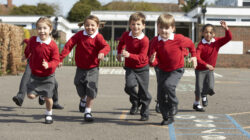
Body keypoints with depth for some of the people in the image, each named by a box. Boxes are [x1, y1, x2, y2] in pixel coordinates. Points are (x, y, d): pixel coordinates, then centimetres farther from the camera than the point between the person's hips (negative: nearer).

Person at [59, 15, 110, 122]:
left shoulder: (98, 37, -11)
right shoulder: (79, 35, -4)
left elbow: (106, 46, -26)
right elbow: (69, 45, -7)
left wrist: (102, 52, -49)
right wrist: (61, 58, -15)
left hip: (92, 69, -2)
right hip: (80, 68, 2)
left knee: (91, 90, -8)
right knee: (79, 86, 10)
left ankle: (88, 111, 6)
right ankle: (83, 99, 47)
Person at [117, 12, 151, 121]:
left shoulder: (145, 40, -21)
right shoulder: (126, 35, -5)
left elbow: (142, 58, -27)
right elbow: (121, 42, 22)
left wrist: (129, 55, -39)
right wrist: (119, 53, 15)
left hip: (142, 68, -3)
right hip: (130, 67, 3)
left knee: (144, 92, 3)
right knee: (129, 85, -20)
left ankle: (145, 113, 21)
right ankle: (135, 103, 10)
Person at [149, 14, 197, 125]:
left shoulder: (179, 39, -18)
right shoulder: (155, 41, -11)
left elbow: (190, 44, 5)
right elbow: (155, 60, -11)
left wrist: (194, 56, 11)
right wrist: (153, 60, -34)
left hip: (177, 70, -4)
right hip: (163, 70, 4)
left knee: (168, 85, -31)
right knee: (160, 97, 2)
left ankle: (174, 106, -6)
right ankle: (167, 118, 18)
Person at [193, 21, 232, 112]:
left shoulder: (217, 42, -6)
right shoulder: (201, 44, -19)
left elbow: (228, 38, -14)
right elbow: (197, 57, -28)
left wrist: (226, 29, -30)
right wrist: (206, 65, -39)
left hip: (210, 69, 3)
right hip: (200, 69, -3)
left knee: (210, 87, -10)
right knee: (199, 88, 1)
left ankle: (204, 95, 26)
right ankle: (196, 104, 25)